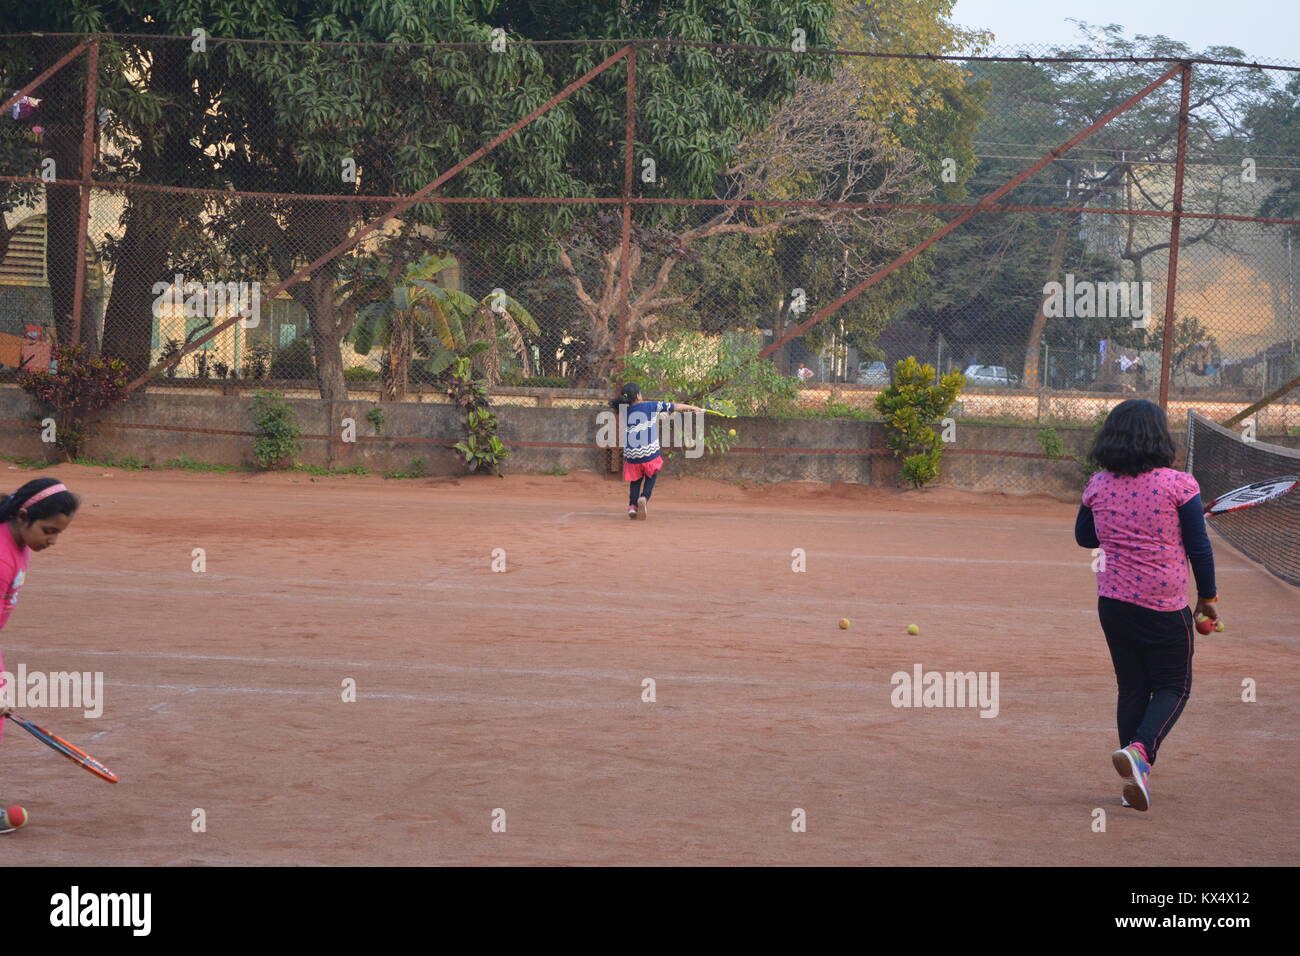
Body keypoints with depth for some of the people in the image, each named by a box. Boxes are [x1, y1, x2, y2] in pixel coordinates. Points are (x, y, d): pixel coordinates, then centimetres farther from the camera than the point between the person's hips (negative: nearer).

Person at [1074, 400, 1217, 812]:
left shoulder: (1098, 486, -2)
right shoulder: (1178, 485, -13)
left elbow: (1084, 536, 14)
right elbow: (1199, 547, -8)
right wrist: (1207, 596, 4)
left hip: (1113, 604, 4)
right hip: (1165, 607, -4)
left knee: (1131, 688, 14)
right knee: (1172, 688, 8)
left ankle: (1136, 778, 13)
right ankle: (1139, 750, -18)